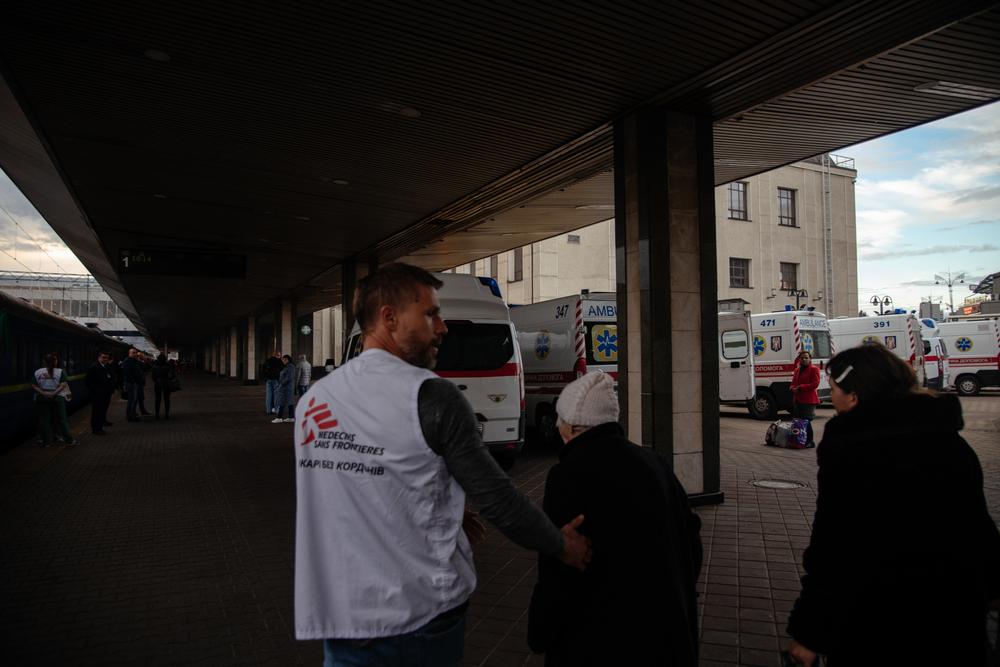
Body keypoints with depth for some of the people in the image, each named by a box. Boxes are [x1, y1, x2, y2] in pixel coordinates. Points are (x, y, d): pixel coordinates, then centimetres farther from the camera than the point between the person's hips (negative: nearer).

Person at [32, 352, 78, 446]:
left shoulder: (37, 372, 3)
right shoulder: (60, 372, -3)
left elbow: (33, 386, -5)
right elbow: (63, 385, -15)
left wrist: (43, 393, -10)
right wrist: (54, 393, -16)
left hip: (41, 399, 2)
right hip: (57, 398, -2)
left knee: (43, 421, 8)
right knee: (61, 420, 3)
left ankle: (46, 441, 12)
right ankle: (69, 440, 6)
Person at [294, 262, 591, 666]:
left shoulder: (312, 401, 2)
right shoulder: (430, 397, -17)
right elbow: (495, 496, -11)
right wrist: (562, 545, 4)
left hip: (336, 618, 4)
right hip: (421, 616, -4)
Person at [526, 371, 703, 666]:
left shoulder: (570, 474, -18)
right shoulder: (653, 462, 2)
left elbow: (558, 575, -19)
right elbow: (689, 541, 9)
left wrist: (540, 636, -4)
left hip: (600, 640, -6)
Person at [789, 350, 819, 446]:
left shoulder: (814, 369, -2)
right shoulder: (797, 370, 20)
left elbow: (815, 384, -12)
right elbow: (793, 383, 24)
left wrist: (800, 387, -15)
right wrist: (793, 388, 0)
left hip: (809, 400, -7)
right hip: (797, 400, 7)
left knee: (806, 421, -8)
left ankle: (809, 441, -1)